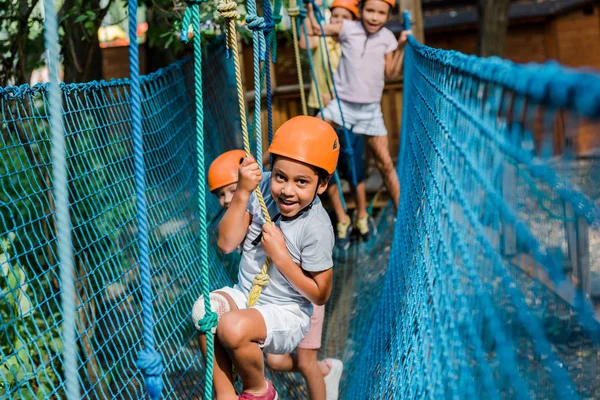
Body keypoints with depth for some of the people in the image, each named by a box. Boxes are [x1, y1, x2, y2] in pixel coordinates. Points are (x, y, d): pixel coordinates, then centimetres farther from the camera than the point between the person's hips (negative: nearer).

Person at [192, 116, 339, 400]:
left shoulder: (316, 228, -22)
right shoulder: (264, 188, -10)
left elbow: (320, 295, -15)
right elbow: (227, 243, -8)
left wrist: (280, 255, -23)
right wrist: (242, 193, -20)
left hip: (286, 315, -5)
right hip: (245, 296, 5)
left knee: (233, 327, -31)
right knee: (204, 309, -24)